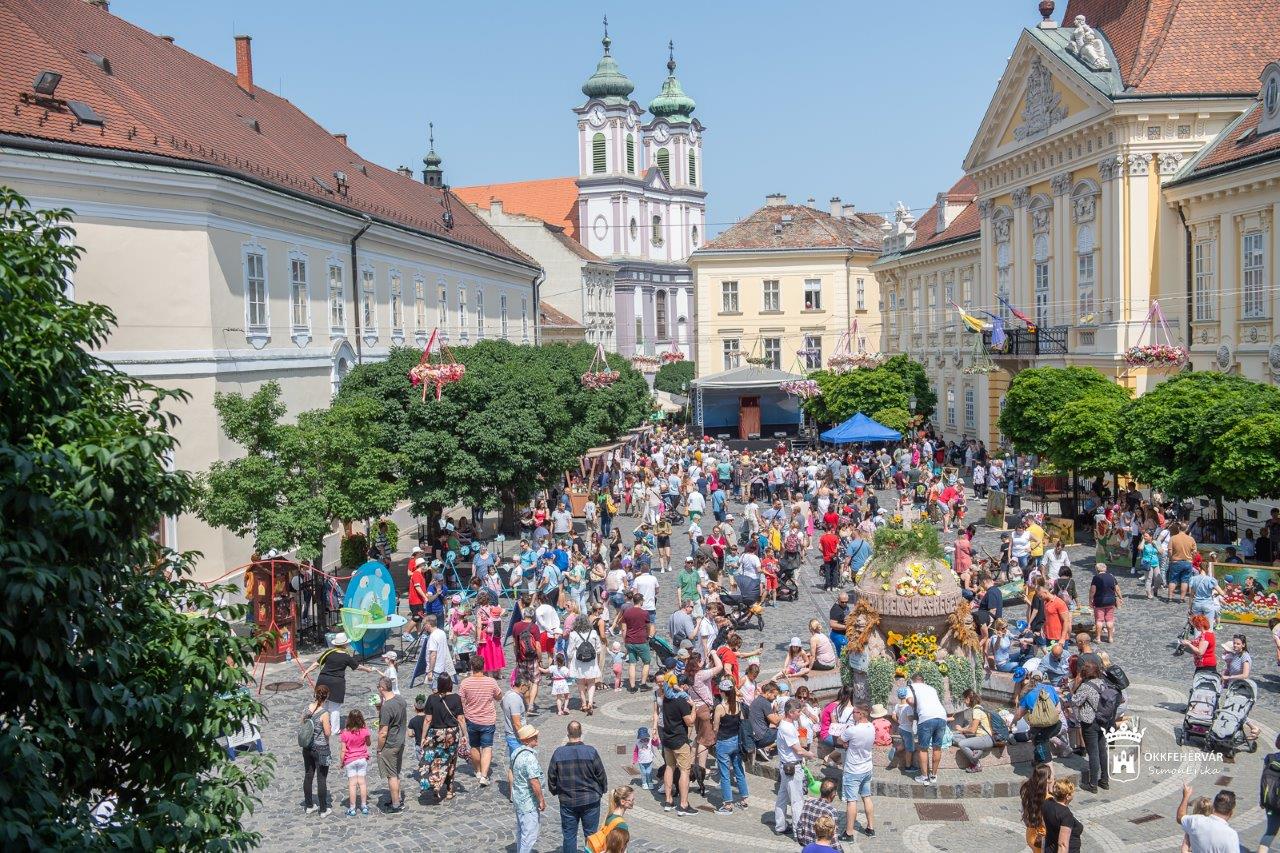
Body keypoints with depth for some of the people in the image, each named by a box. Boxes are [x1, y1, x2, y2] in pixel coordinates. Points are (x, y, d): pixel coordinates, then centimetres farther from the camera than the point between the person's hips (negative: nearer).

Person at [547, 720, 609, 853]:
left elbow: (551, 777, 0)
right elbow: (601, 775, -5)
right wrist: (602, 791, 12)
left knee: (569, 836, 11)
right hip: (590, 801, -1)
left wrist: (556, 791, 18)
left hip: (567, 802, 1)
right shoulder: (591, 751, -13)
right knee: (591, 834, 11)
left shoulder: (558, 753, -9)